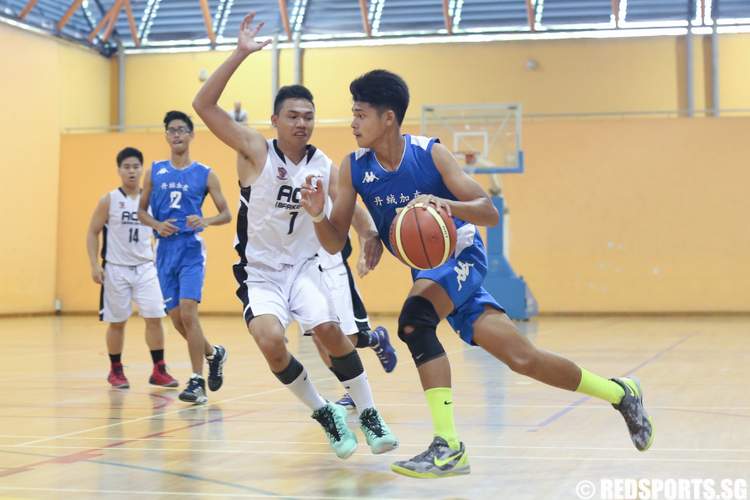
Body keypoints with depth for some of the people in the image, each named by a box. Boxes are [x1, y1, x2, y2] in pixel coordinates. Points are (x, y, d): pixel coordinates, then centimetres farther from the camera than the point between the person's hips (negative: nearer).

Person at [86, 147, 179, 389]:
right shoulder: (109, 201, -4)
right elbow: (92, 233, -1)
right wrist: (94, 265, -10)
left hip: (145, 268, 2)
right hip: (116, 269, -2)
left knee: (154, 318, -6)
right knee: (117, 322, 5)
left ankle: (159, 370, 3)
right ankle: (116, 371, 20)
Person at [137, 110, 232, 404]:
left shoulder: (205, 174, 2)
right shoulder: (155, 172, 9)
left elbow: (226, 214, 3)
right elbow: (142, 210, 14)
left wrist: (206, 221, -17)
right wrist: (156, 225, -7)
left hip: (191, 250, -4)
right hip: (165, 250, 4)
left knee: (188, 311, -18)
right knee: (176, 317, 6)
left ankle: (197, 382, -12)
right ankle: (214, 354, 33)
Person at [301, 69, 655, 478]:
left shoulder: (430, 153, -17)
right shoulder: (354, 168, -6)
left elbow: (489, 212, -18)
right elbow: (334, 243, -6)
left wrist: (449, 206, -38)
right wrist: (318, 215, -27)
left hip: (461, 259, -5)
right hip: (427, 271, 5)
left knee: (414, 318, -34)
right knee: (521, 358, 2)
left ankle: (448, 448, -30)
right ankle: (621, 393, 21)